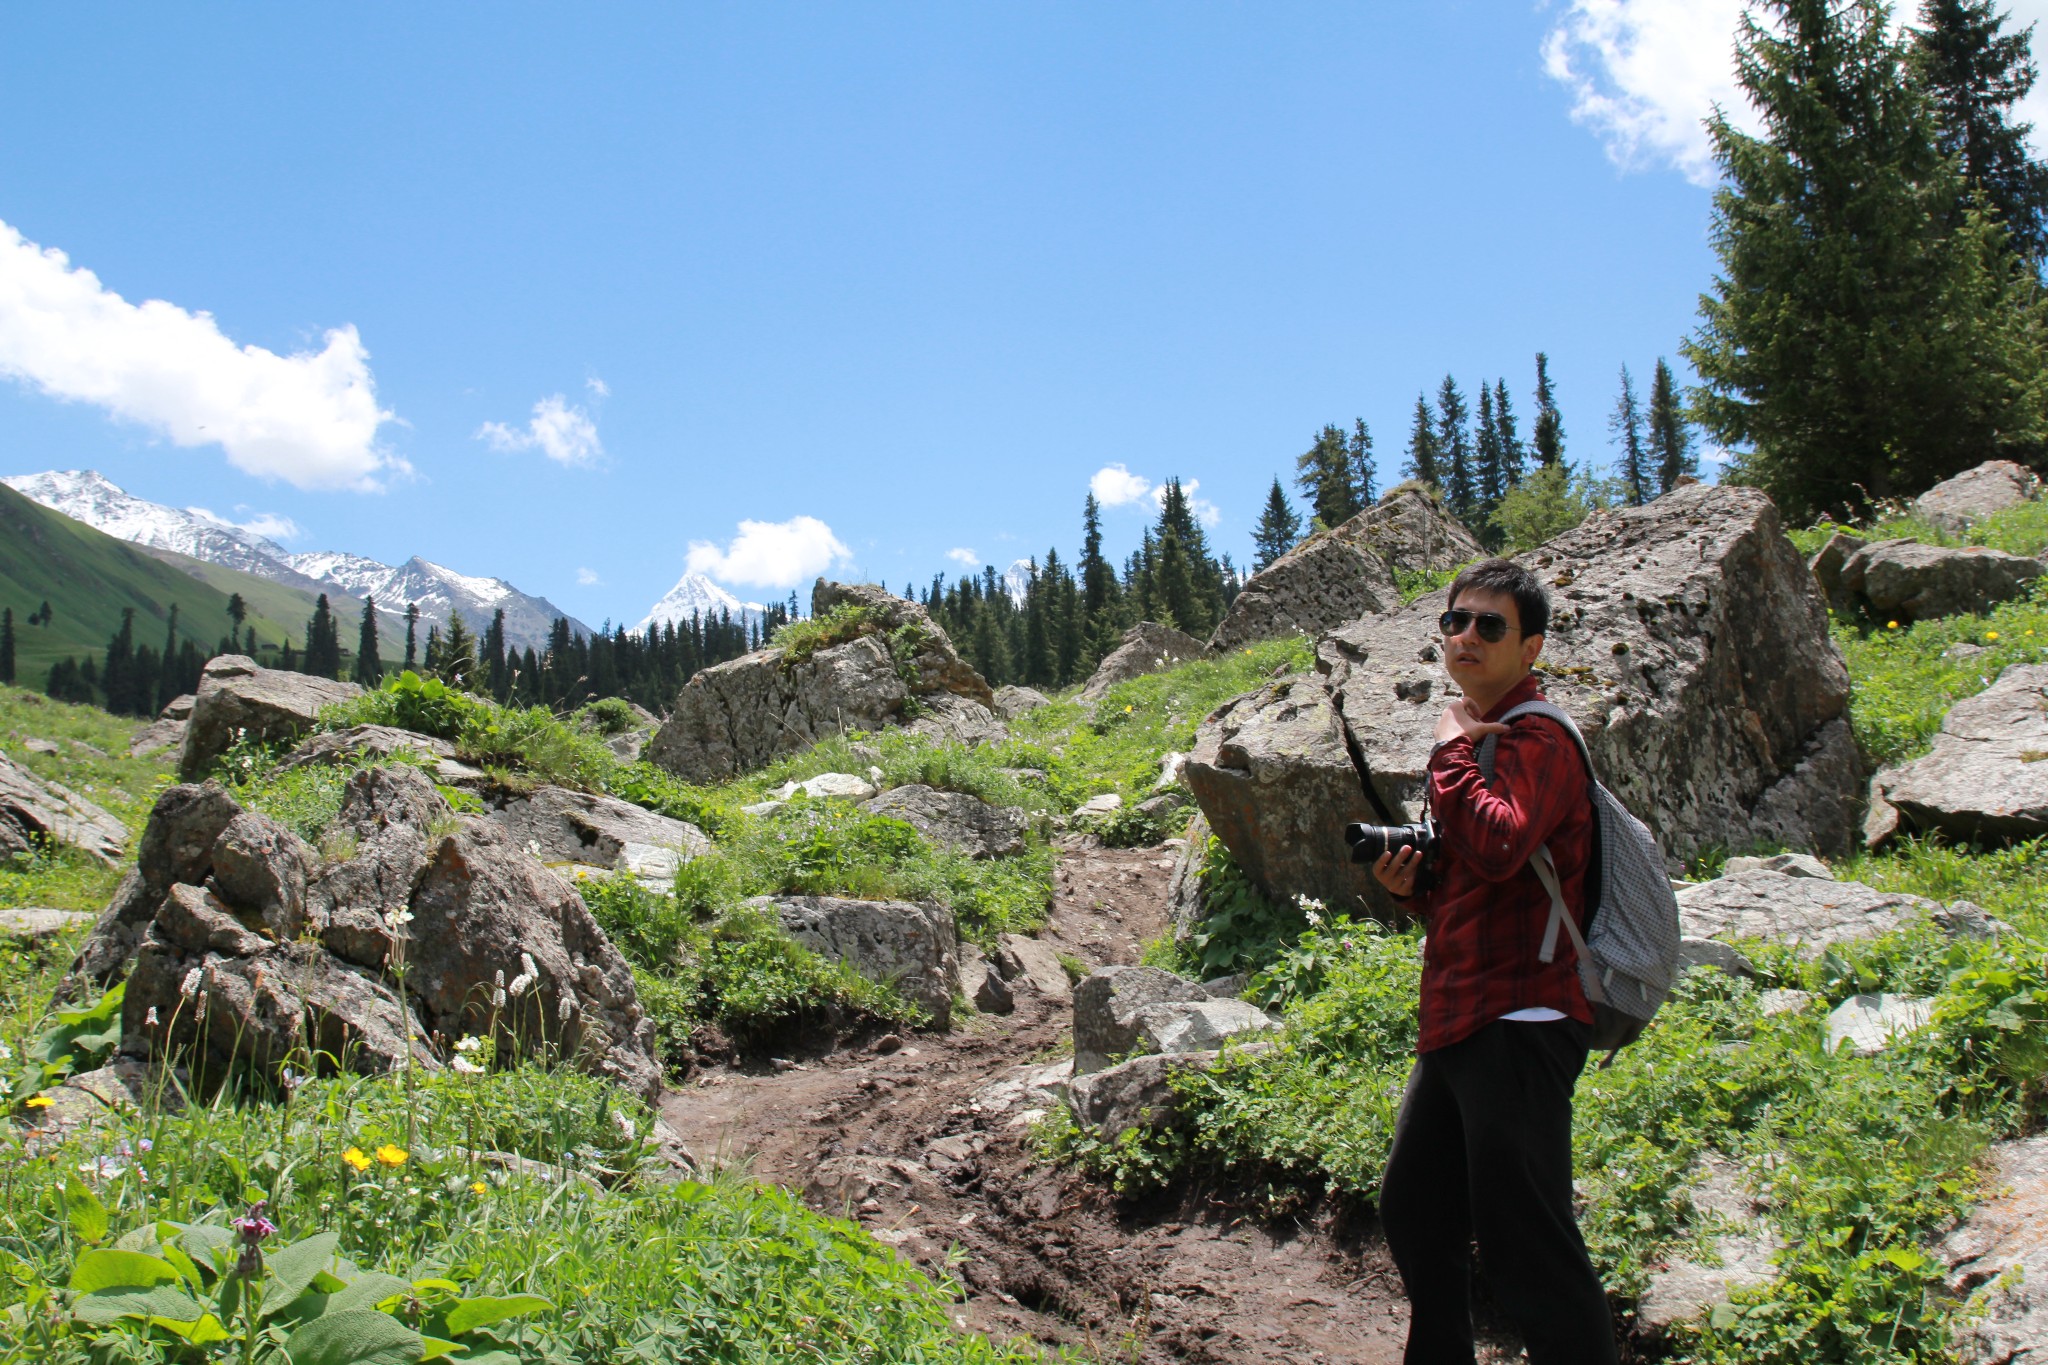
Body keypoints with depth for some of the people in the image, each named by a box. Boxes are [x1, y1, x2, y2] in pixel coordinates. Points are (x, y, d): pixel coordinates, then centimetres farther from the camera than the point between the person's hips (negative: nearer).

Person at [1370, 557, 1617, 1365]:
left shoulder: (1536, 741, -10)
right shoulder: (1473, 741, 19)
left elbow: (1498, 848, -31)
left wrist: (1450, 751, -16)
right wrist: (1413, 885, 7)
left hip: (1518, 1021, -10)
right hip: (1457, 1024, 10)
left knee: (1521, 1239, -8)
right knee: (1413, 1214, 20)